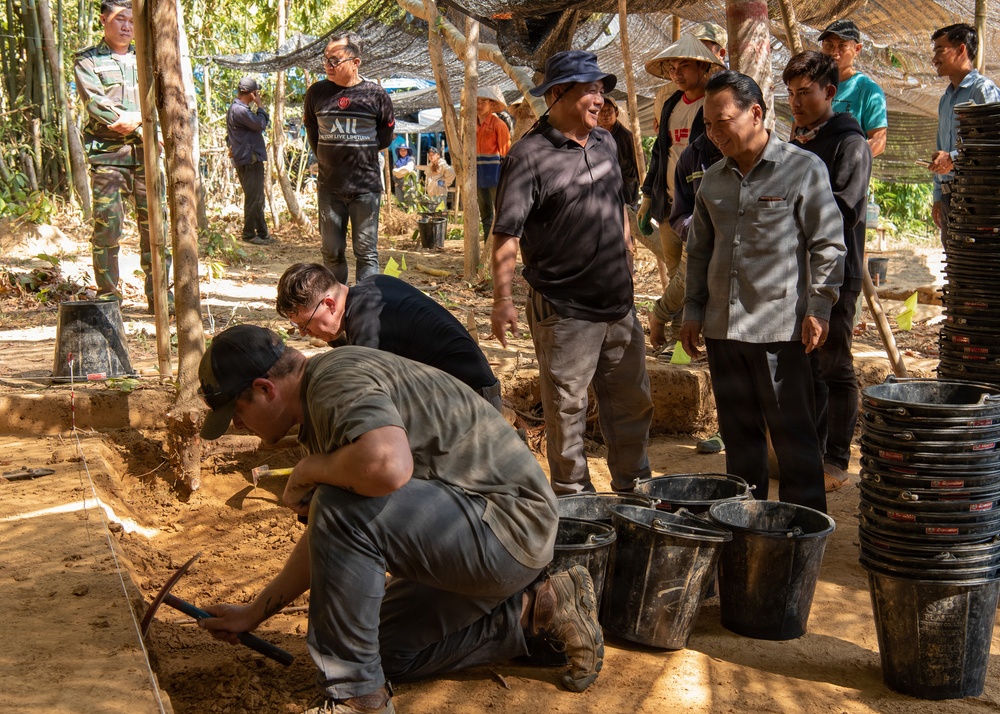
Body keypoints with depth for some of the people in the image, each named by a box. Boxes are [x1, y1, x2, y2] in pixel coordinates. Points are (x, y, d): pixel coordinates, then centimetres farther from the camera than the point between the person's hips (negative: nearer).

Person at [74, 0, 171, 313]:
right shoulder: (87, 60, 8)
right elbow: (95, 102, -6)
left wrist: (136, 119, -12)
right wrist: (126, 121, -14)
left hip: (145, 150, 3)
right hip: (106, 151, -3)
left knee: (154, 221, -1)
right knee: (107, 224, -5)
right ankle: (107, 295, 1)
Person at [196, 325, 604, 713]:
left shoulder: (338, 382, -21)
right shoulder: (318, 410, 12)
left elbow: (388, 466, -43)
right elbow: (327, 541, 20)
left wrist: (306, 471, -22)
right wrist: (254, 614, 23)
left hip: (509, 525, -12)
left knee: (344, 509, -27)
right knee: (386, 649, 21)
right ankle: (540, 609, 17)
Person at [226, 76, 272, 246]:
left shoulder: (235, 108, 18)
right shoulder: (240, 110, -17)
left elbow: (228, 137, 24)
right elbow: (261, 124, -20)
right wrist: (260, 105, -10)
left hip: (248, 160, 11)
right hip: (250, 160, -11)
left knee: (256, 198, 14)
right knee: (254, 199, -6)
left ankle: (262, 232, 21)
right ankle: (249, 234, 0)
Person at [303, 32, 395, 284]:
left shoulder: (375, 94, -4)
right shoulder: (317, 92, 2)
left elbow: (385, 136, 9)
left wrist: (362, 155, 10)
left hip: (366, 186, -2)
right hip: (329, 187, 3)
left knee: (366, 253, 2)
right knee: (332, 253, 8)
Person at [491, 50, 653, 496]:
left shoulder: (605, 143, 9)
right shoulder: (529, 155, -13)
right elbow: (506, 235, -16)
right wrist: (503, 300, -22)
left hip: (619, 305, 7)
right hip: (564, 312, -7)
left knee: (633, 403, 17)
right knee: (567, 412, 5)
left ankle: (635, 488, 34)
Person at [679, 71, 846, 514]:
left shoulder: (803, 169, -3)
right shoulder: (713, 180, 12)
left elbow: (828, 244, -3)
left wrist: (818, 308, -10)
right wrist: (693, 311, 15)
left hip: (780, 327, -5)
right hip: (722, 326, 6)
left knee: (793, 435, 0)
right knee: (738, 432, 13)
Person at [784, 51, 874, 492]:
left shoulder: (850, 144, -9)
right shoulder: (797, 143, 15)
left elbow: (843, 210, -18)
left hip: (835, 271, -7)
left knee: (835, 368, -1)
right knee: (806, 365, 13)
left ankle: (836, 460, 8)